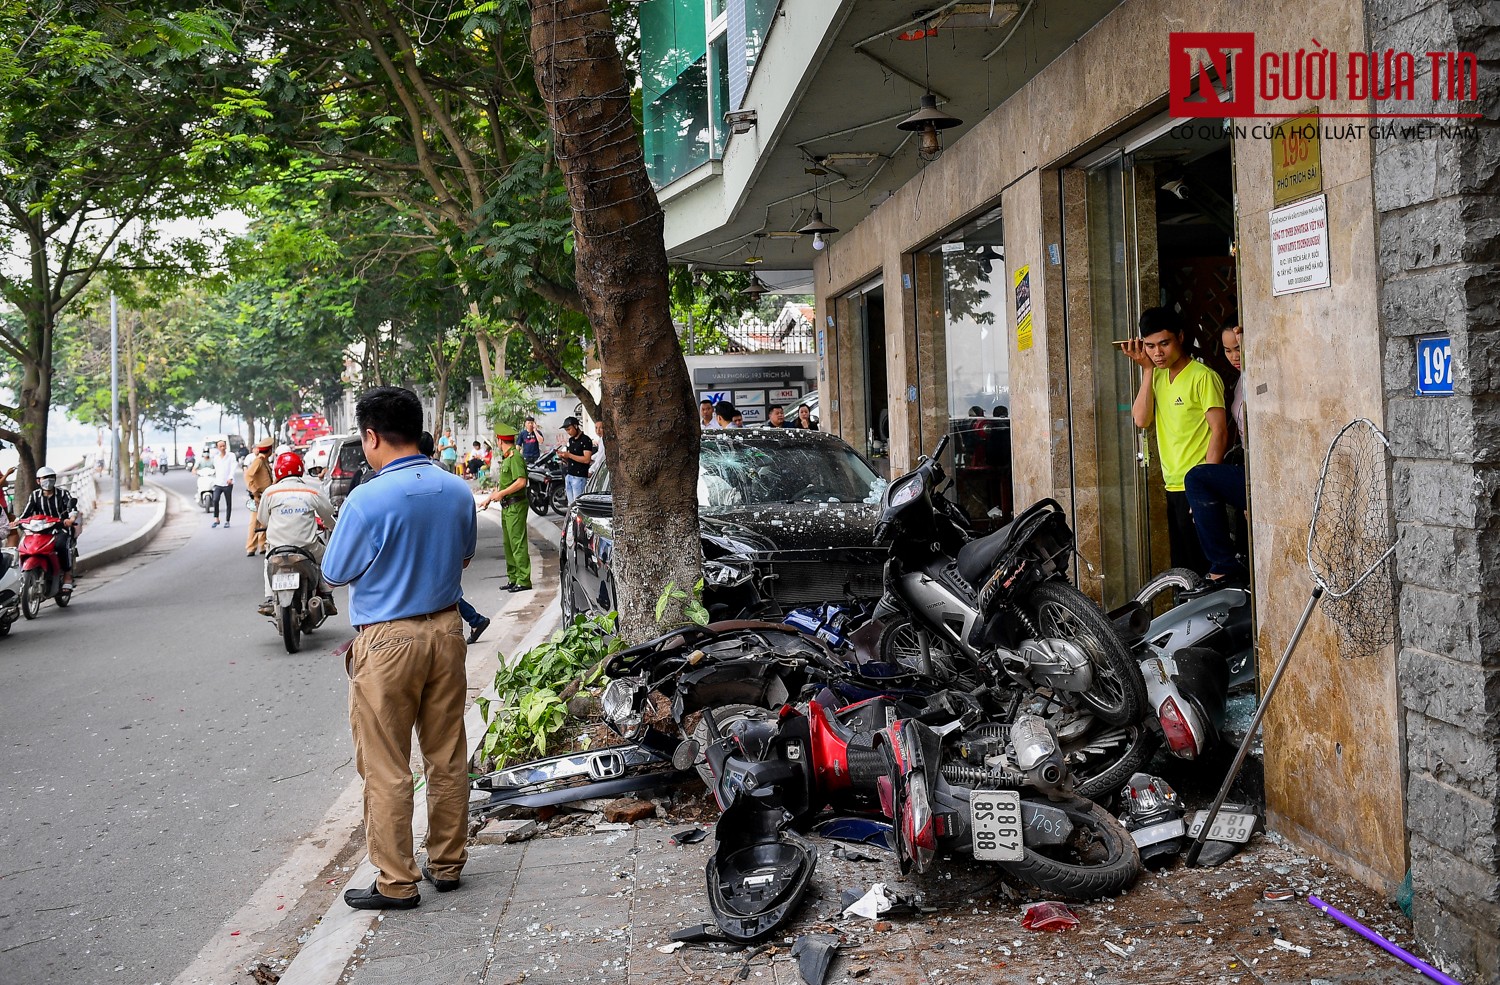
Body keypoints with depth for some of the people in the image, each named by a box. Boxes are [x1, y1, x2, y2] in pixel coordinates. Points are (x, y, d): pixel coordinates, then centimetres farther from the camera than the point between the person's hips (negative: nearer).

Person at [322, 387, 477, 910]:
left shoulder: (367, 500, -19)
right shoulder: (458, 490, -1)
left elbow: (334, 573, -6)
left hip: (387, 642, -6)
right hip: (446, 631, 6)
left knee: (386, 769, 5)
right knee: (448, 756, 15)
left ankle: (397, 882, 12)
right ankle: (447, 863, 26)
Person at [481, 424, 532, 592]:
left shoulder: (515, 457, -13)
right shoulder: (506, 458, 18)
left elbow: (521, 482, -23)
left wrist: (501, 494, -19)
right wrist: (490, 498, 27)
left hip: (516, 505, -10)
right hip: (507, 506, 10)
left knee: (518, 543, -10)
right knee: (508, 544, 13)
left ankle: (524, 581, -9)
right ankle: (513, 578, 19)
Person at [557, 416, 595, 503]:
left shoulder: (586, 440, -9)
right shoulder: (570, 440, 17)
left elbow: (586, 459, -18)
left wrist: (569, 455, -17)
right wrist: (563, 456, 1)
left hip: (579, 477, -8)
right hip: (568, 476, 8)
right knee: (571, 503, 7)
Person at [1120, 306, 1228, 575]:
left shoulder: (1202, 376, -10)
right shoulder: (1159, 377, 12)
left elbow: (1219, 431, -14)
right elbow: (1141, 419, 0)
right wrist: (1147, 369, -2)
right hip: (1173, 488, 8)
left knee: (1203, 569, -6)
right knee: (1181, 569, 13)